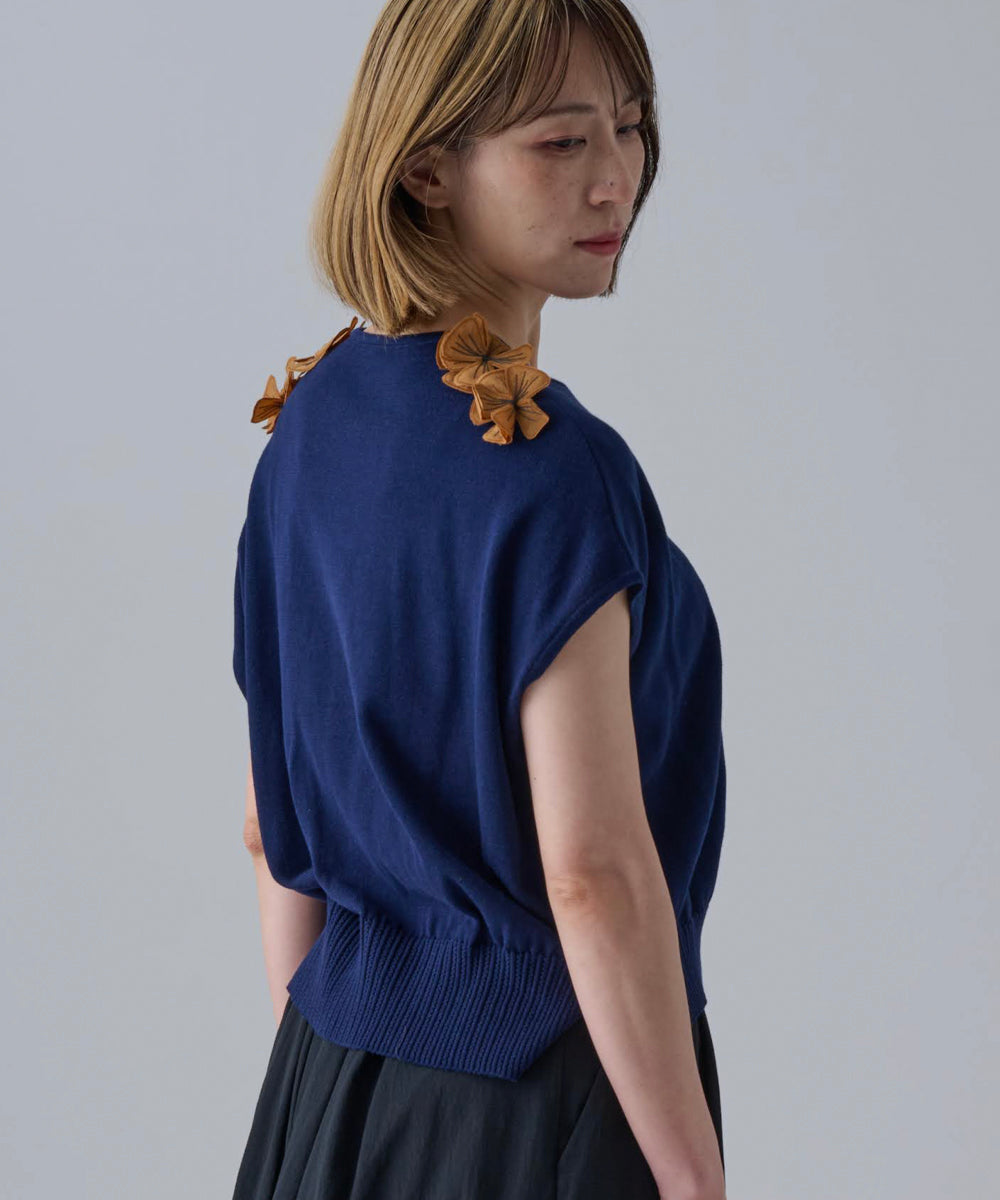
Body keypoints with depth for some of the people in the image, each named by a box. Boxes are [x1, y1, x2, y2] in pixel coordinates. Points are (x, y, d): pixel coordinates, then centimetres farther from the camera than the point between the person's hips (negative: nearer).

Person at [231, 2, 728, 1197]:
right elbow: (594, 874, -23)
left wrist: (317, 1084, 16)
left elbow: (273, 818, 7)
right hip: (545, 1095, -7)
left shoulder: (306, 424, 1)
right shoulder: (553, 471, -22)